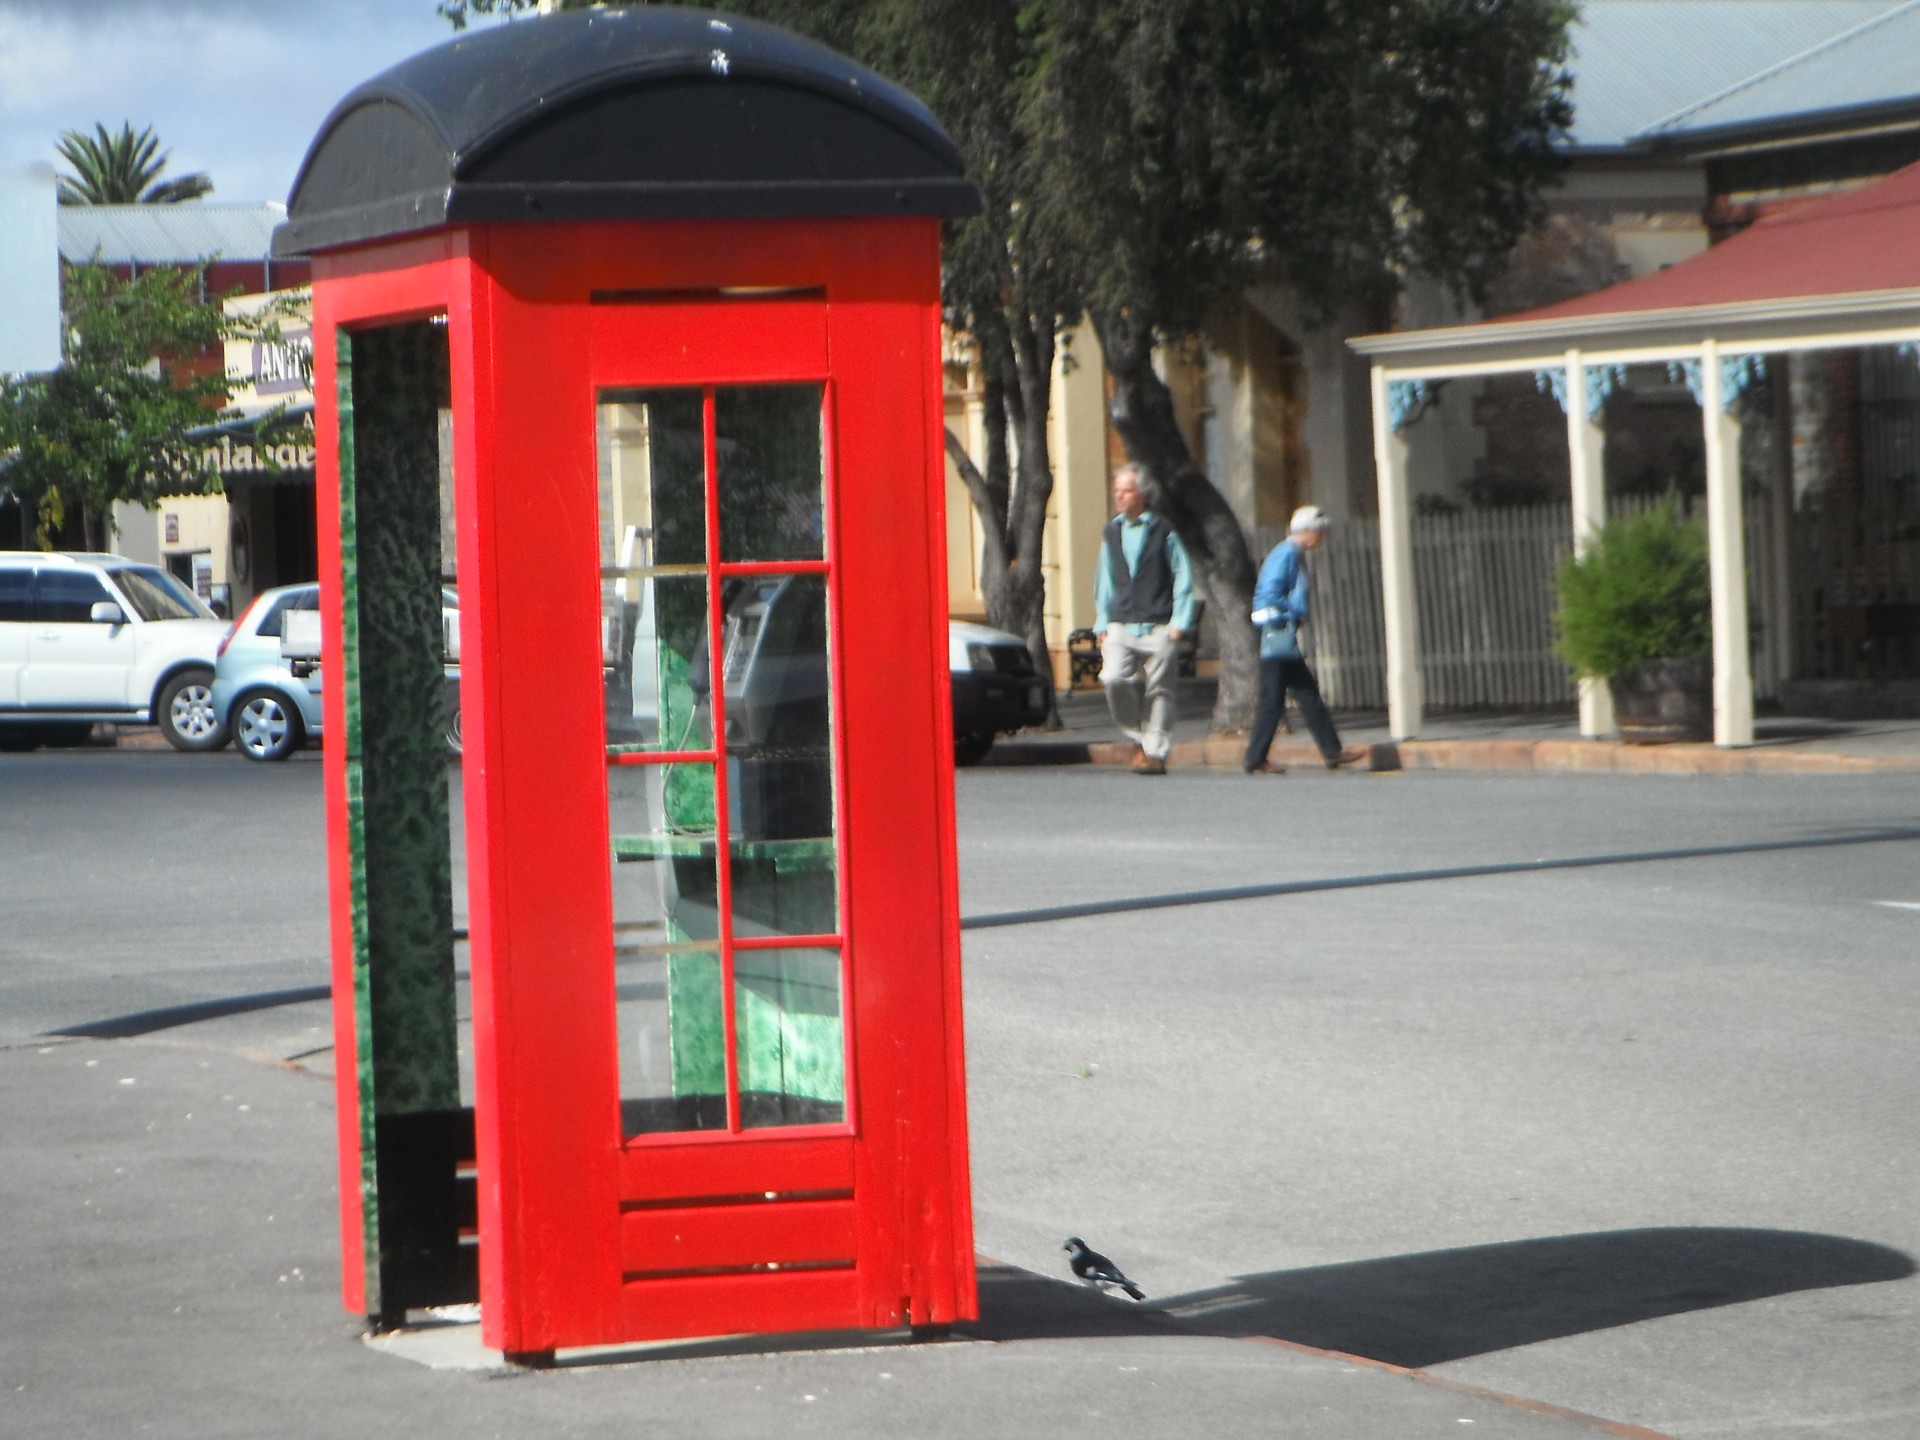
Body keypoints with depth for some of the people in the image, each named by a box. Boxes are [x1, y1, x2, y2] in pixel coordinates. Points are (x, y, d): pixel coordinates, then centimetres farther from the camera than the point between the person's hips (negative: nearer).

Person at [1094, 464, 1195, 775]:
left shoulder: (1164, 530, 1)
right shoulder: (1111, 533, 15)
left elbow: (1183, 578, 2)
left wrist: (1179, 622, -5)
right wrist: (1102, 623, 13)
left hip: (1158, 628, -3)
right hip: (1120, 626, 3)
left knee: (1159, 691, -3)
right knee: (1114, 679, -17)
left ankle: (1155, 752, 5)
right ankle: (1137, 738, 2)